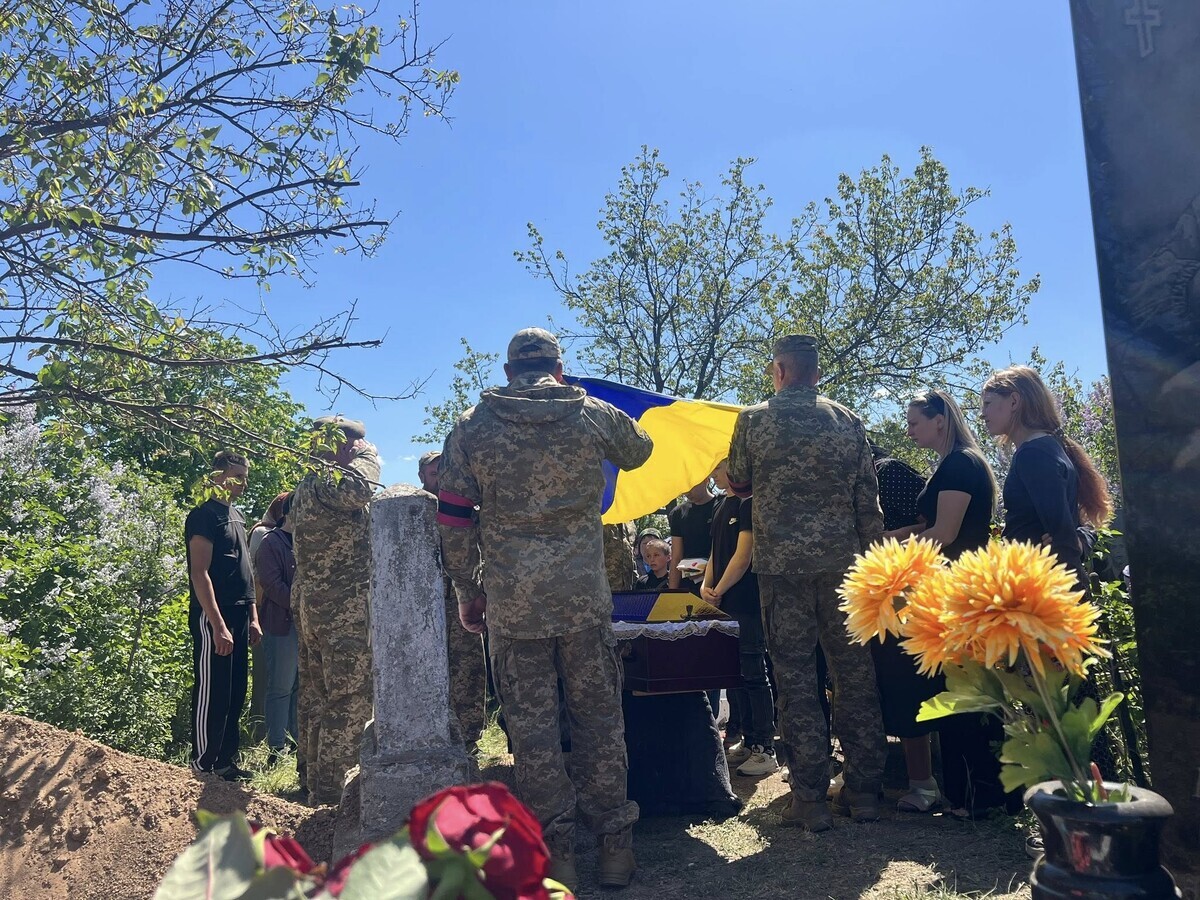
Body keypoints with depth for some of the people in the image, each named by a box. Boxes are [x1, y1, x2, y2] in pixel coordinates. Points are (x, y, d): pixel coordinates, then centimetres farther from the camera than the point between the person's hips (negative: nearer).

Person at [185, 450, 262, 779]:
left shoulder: (237, 515, 17)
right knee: (212, 693, -3)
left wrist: (252, 617, 17)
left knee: (235, 693, 12)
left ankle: (226, 761, 21)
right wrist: (218, 625, -21)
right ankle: (203, 766, 6)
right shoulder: (205, 515, -10)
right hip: (213, 618, -9)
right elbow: (200, 574, -17)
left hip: (238, 615, 9)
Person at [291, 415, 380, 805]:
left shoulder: (306, 487, 18)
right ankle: (330, 794, -4)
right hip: (343, 611, -11)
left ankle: (314, 781, 26)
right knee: (349, 702, -7)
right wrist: (369, 456, -16)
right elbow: (359, 489, -35)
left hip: (309, 604, 11)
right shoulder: (327, 482, -15)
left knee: (317, 697, 16)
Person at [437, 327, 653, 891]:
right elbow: (639, 451, 23)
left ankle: (556, 852, 15)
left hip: (511, 605, 0)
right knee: (599, 717, 11)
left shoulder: (472, 427, 1)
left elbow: (453, 521, 0)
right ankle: (614, 844, 19)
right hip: (585, 599, 1)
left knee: (531, 725, 9)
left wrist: (467, 590, 12)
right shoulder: (595, 416, 1)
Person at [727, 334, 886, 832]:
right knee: (854, 670, 10)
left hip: (781, 563, -2)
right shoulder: (848, 420, 5)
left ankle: (810, 799, 7)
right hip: (843, 560, 3)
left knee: (795, 677, 3)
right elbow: (868, 498, 5)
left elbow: (739, 485, 11)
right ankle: (864, 789, 17)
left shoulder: (753, 419, -2)